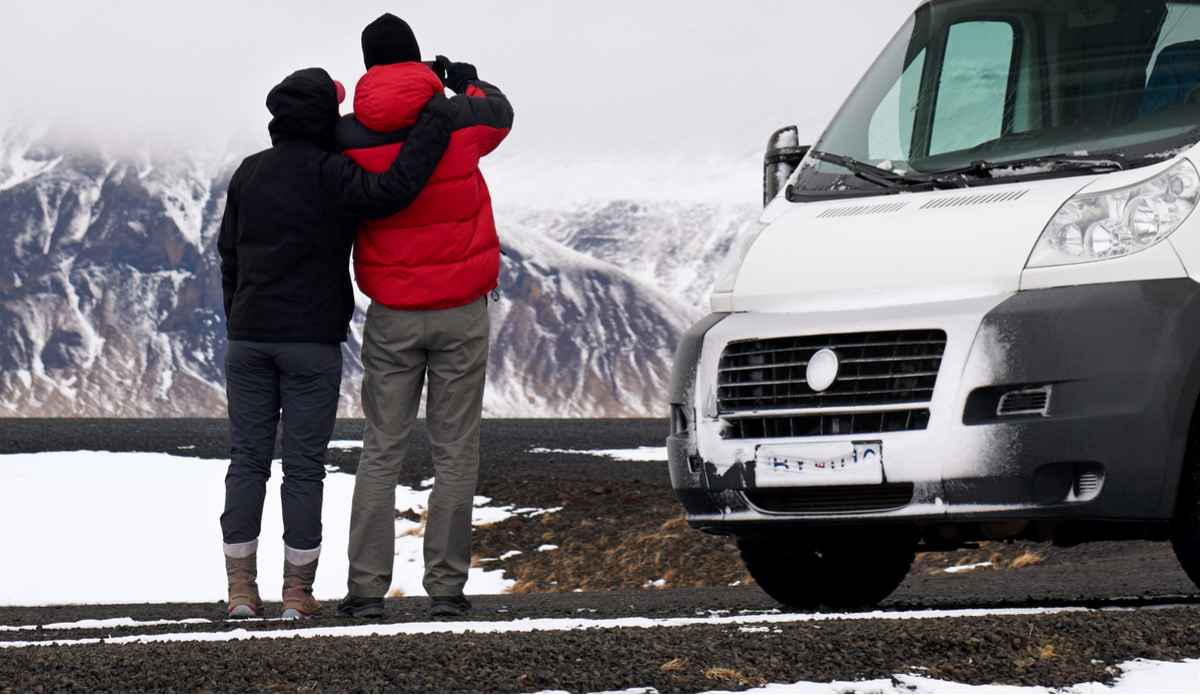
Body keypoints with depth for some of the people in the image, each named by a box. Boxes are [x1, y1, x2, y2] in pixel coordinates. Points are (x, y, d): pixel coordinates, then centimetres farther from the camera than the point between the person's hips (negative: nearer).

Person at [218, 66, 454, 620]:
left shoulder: (249, 174, 7)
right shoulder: (327, 175, -11)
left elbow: (230, 257, 11)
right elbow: (391, 192, -27)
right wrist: (437, 119, -20)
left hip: (249, 338, 4)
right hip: (312, 342, -4)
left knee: (248, 461, 8)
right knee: (304, 466, 1)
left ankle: (241, 587, 5)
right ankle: (297, 591, 3)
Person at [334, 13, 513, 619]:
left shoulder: (348, 139, -9)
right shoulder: (460, 120, -7)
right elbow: (499, 113, 15)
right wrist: (465, 81, 32)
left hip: (392, 317, 1)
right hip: (461, 312, -1)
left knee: (380, 451, 7)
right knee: (455, 451, 4)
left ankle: (366, 586, 2)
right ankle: (446, 584, 3)